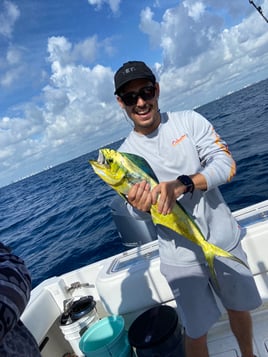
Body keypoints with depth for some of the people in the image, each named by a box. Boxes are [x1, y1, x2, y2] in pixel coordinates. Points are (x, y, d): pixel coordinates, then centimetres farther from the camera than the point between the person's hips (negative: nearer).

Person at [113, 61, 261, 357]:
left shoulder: (189, 120, -7)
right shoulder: (126, 154, -6)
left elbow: (227, 164, -16)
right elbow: (136, 212, -10)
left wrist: (181, 185, -32)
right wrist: (138, 205, -35)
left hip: (224, 239, 2)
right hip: (181, 257, -1)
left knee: (239, 308, 24)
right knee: (196, 332, 11)